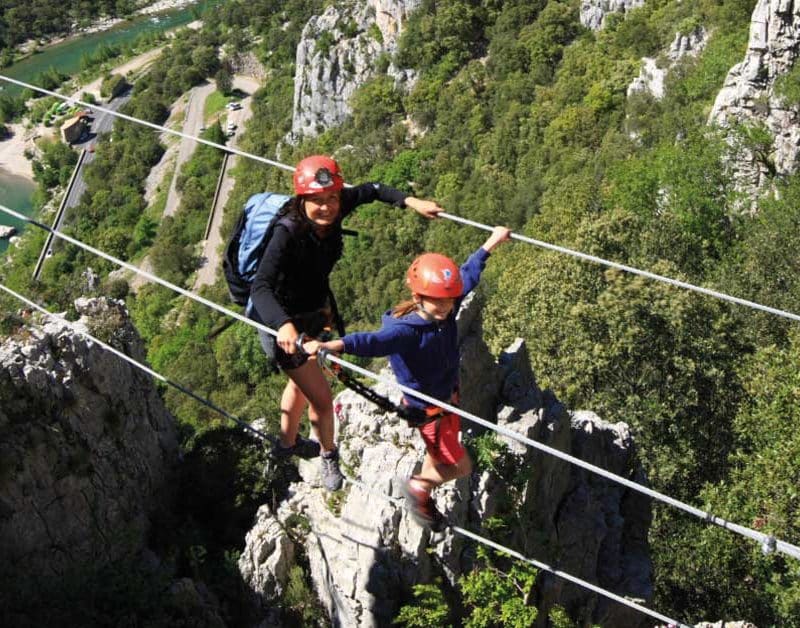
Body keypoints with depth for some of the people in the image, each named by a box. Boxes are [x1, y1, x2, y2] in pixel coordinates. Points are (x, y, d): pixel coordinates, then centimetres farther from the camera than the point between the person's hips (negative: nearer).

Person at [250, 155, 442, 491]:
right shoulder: (287, 233, -36)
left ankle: (287, 444, 55)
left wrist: (410, 201, -11)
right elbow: (260, 286, -47)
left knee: (302, 381, 29)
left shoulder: (335, 210, -18)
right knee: (321, 397, -1)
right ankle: (328, 455, 32)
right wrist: (284, 325, -64)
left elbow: (370, 190, 2)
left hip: (317, 310, 8)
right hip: (283, 321, -8)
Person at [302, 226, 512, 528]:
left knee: (439, 455, 28)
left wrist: (491, 243, 13)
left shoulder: (444, 311, -15)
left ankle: (423, 498, 54)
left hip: (448, 398, 8)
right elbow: (373, 341, -54)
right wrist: (330, 345, -73)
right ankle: (417, 486, 28)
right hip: (428, 410, -8)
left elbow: (468, 275, 1)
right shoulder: (405, 330, -36)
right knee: (460, 466, 3)